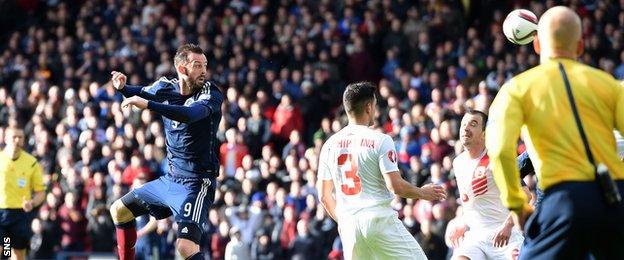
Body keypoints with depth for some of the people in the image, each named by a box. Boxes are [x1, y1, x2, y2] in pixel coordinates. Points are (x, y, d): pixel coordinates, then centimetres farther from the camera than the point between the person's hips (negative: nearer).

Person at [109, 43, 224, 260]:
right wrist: (122, 87, 0)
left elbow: (191, 114, -37)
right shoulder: (166, 87, 1)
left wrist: (148, 104, -41)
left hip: (196, 183, -7)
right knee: (119, 210, 21)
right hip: (170, 179, 7)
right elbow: (141, 93, 22)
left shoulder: (211, 94, -16)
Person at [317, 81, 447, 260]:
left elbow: (324, 195, 11)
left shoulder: (330, 145, 8)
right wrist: (423, 193, 5)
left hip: (349, 224, 5)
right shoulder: (379, 140, -6)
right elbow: (396, 186, -11)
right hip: (380, 218, -5)